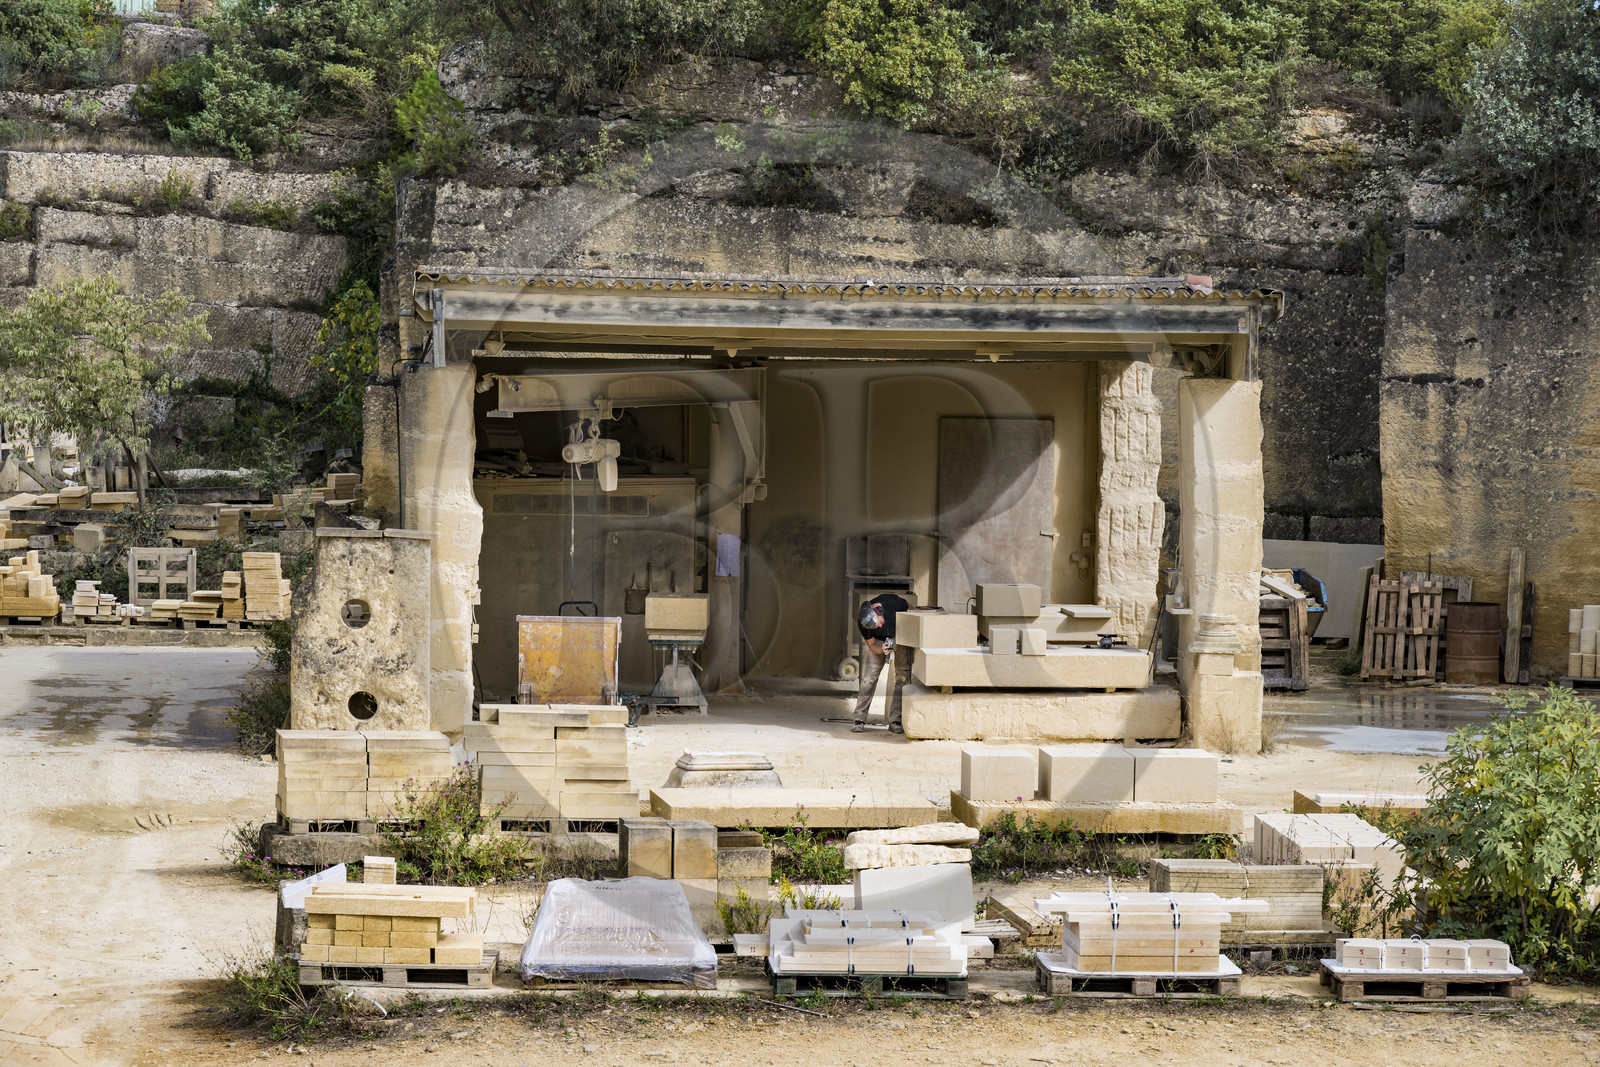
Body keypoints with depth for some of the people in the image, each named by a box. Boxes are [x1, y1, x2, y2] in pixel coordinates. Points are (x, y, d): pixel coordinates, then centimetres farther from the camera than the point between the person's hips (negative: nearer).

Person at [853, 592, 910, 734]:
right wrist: (881, 650, -35)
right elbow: (871, 645, -14)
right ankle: (860, 721, -7)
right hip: (878, 642, 0)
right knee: (868, 678, -12)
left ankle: (895, 721, -9)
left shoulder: (893, 602, -34)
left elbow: (910, 610, -10)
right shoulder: (862, 623, -29)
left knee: (903, 677, -11)